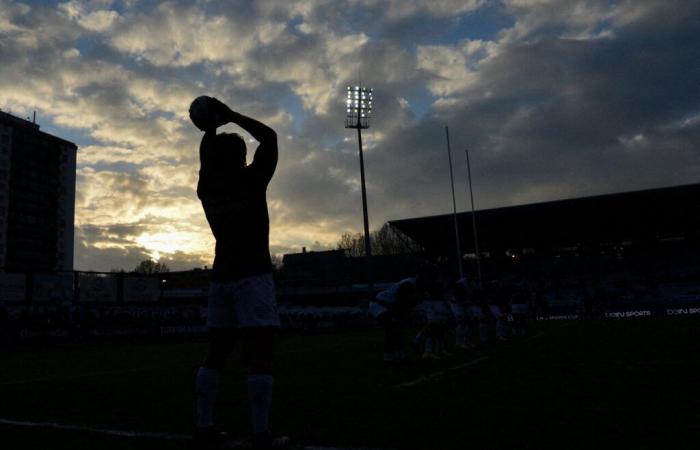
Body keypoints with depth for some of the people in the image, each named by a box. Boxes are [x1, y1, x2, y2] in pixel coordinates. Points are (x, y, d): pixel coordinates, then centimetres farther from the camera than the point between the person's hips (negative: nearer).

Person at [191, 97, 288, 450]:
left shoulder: (206, 188, 9)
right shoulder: (251, 179, -5)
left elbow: (206, 157, 31)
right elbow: (269, 137, 7)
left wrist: (210, 128, 29)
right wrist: (231, 116, 11)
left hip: (221, 276, 6)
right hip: (252, 275, -6)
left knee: (216, 354, 11)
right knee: (259, 355, -8)